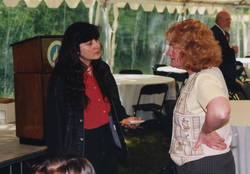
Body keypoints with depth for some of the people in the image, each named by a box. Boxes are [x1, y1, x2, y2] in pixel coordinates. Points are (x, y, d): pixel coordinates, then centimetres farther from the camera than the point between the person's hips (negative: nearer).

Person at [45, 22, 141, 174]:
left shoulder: (103, 70, 7)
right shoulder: (61, 80, -12)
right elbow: (54, 124, -9)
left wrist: (125, 118, 1)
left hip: (108, 144, 6)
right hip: (81, 149, -6)